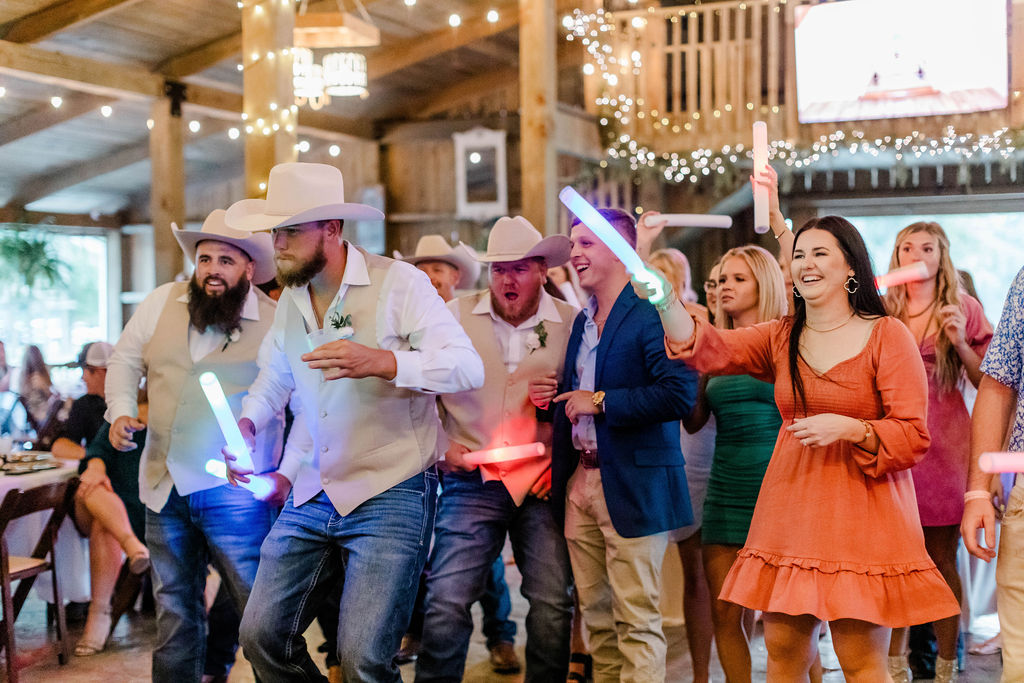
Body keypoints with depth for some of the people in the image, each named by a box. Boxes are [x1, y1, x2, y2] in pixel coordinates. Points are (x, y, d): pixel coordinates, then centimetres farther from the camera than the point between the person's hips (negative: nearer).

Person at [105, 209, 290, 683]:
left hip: (235, 491, -4)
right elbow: (125, 361, 18)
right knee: (174, 611, 15)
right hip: (165, 486, 5)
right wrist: (120, 412, 1)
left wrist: (288, 472, -14)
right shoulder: (161, 303, 6)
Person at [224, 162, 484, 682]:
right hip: (311, 497, 7)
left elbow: (467, 367, -18)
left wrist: (381, 361, -33)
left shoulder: (399, 283, -9)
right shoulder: (290, 299, 11)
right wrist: (246, 423, 6)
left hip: (390, 498, -6)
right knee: (261, 636, 4)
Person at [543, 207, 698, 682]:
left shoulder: (652, 313, -12)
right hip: (580, 482, 8)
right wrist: (556, 396, 5)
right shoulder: (583, 322, 16)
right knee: (596, 614, 13)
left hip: (632, 486, -8)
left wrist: (599, 401, -18)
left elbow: (680, 394, -24)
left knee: (636, 620, -3)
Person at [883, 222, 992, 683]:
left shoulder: (964, 308, 5)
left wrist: (961, 344, -11)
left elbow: (987, 382, 5)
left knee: (941, 558, 0)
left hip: (943, 443, -2)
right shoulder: (884, 312, 11)